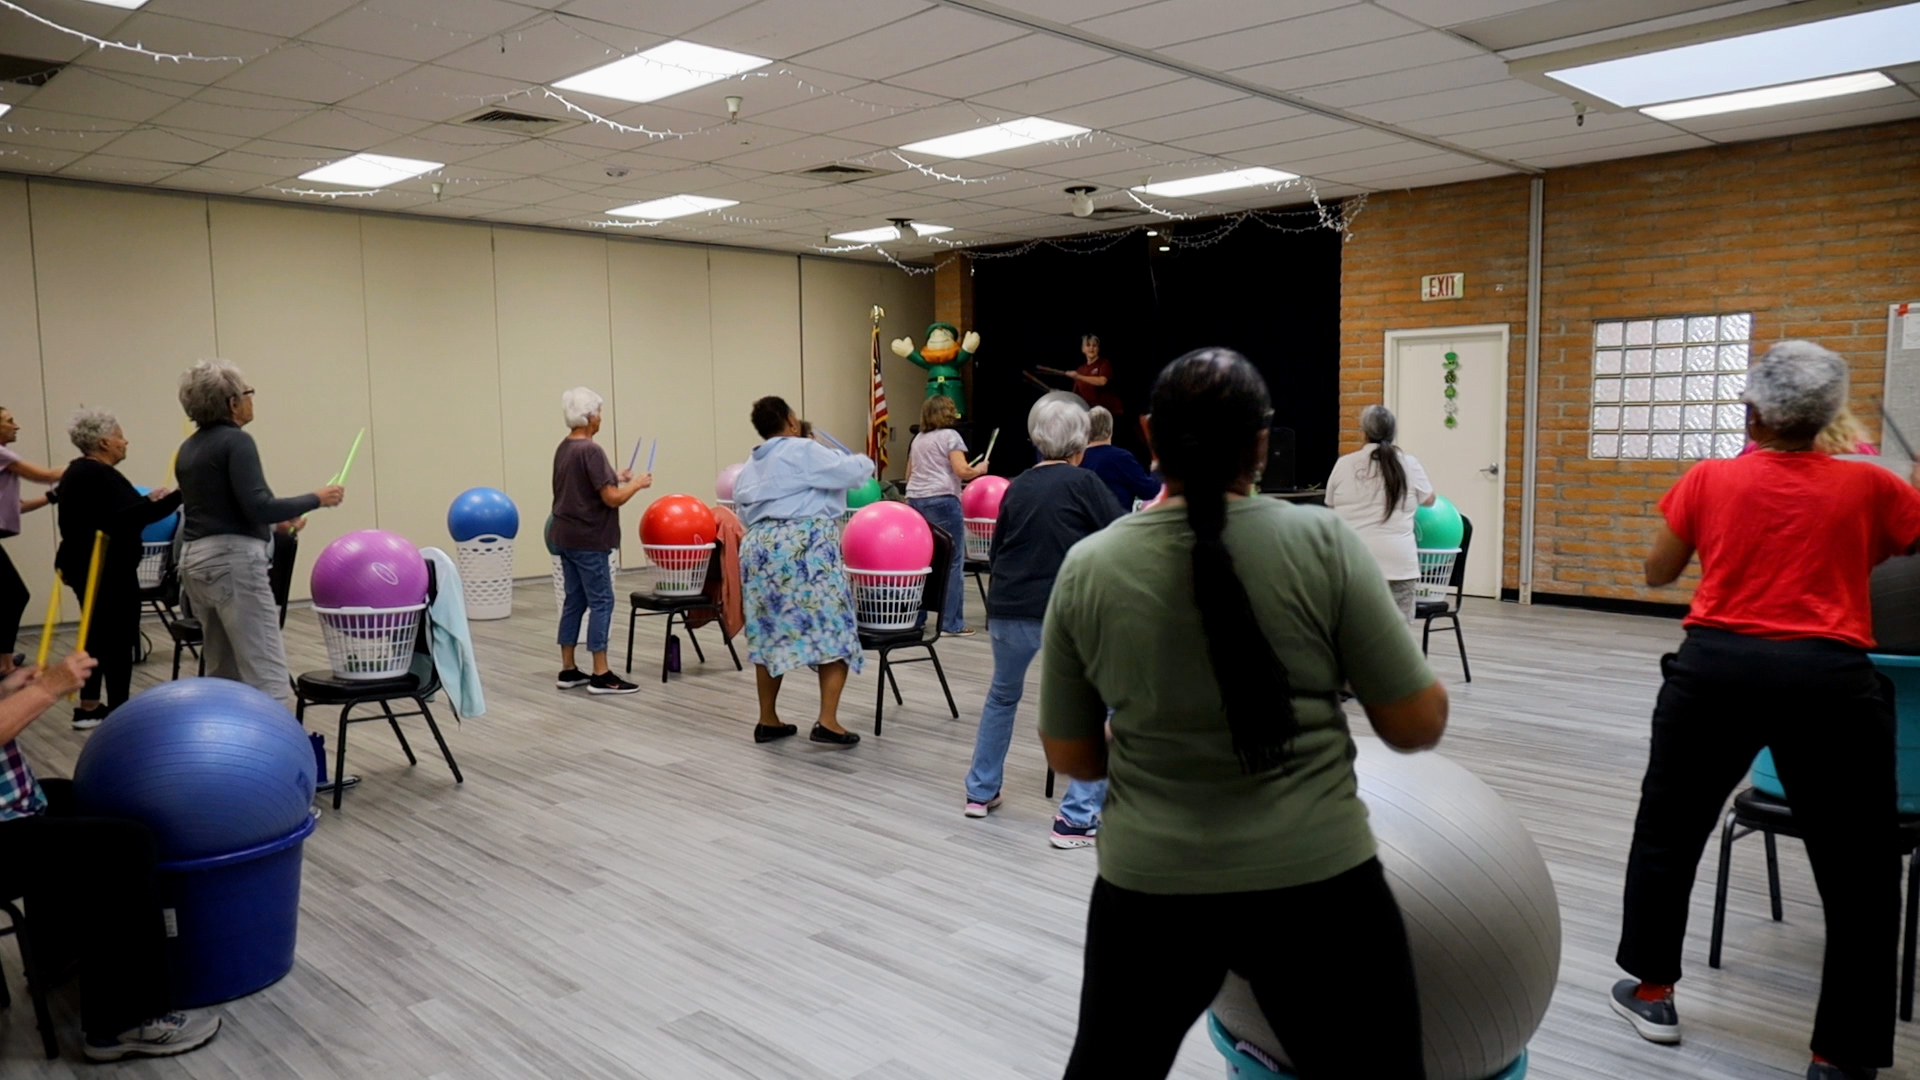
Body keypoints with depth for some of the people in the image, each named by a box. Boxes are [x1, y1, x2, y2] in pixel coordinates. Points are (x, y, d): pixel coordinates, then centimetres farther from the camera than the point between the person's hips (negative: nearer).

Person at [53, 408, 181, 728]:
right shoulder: (99, 475, -18)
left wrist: (148, 499, 11)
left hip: (86, 567, 10)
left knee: (99, 634, 16)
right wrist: (180, 495, -37)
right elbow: (130, 517, -31)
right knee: (119, 639, -4)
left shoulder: (78, 471, 14)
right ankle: (118, 713, 1)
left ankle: (88, 708, 22)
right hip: (108, 570, -10)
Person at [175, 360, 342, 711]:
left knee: (223, 675, 15)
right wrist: (316, 499, -10)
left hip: (195, 561, 10)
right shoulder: (236, 441, -11)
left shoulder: (189, 448, 16)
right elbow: (257, 506, -21)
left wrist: (272, 521, 29)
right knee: (266, 675, -11)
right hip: (234, 563, -9)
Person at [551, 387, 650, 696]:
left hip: (566, 537, 9)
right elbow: (612, 498, -20)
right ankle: (601, 675, -2)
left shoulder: (563, 448, 11)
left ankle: (568, 670, 16)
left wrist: (615, 477, 20)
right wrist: (637, 483, -4)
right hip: (588, 540, -9)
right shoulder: (590, 450, -18)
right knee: (601, 602, -4)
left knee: (575, 601, 12)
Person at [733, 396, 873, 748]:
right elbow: (848, 471, -7)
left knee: (770, 634, 13)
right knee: (832, 631, -3)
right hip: (803, 549, -8)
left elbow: (745, 513, 21)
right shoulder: (803, 451, -6)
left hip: (759, 547, 8)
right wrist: (866, 462, 13)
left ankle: (768, 721, 18)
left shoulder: (750, 467, 19)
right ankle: (827, 722, -9)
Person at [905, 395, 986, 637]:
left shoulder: (918, 439, 19)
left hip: (914, 499, 7)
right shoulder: (950, 436, -2)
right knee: (952, 562, -3)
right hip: (941, 500, -7)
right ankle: (951, 623, -4)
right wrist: (980, 469, 7)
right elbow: (962, 471, -11)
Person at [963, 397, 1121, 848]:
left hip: (1006, 613, 6)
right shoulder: (1083, 482, -3)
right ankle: (1076, 819, 2)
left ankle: (980, 792, 40)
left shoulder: (1017, 486, 11)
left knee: (1002, 695, 30)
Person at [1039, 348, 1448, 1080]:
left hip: (1148, 888, 2)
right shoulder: (1321, 544, -9)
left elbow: (1069, 756, 4)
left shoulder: (1086, 568, -3)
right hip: (1314, 884, -2)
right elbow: (1418, 723, -6)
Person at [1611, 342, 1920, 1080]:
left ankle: (1652, 991, 28)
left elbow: (1656, 573, 12)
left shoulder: (1708, 479, 2)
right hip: (1828, 681, 0)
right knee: (1859, 872, 11)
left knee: (1668, 829, 19)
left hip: (1715, 670, 1)